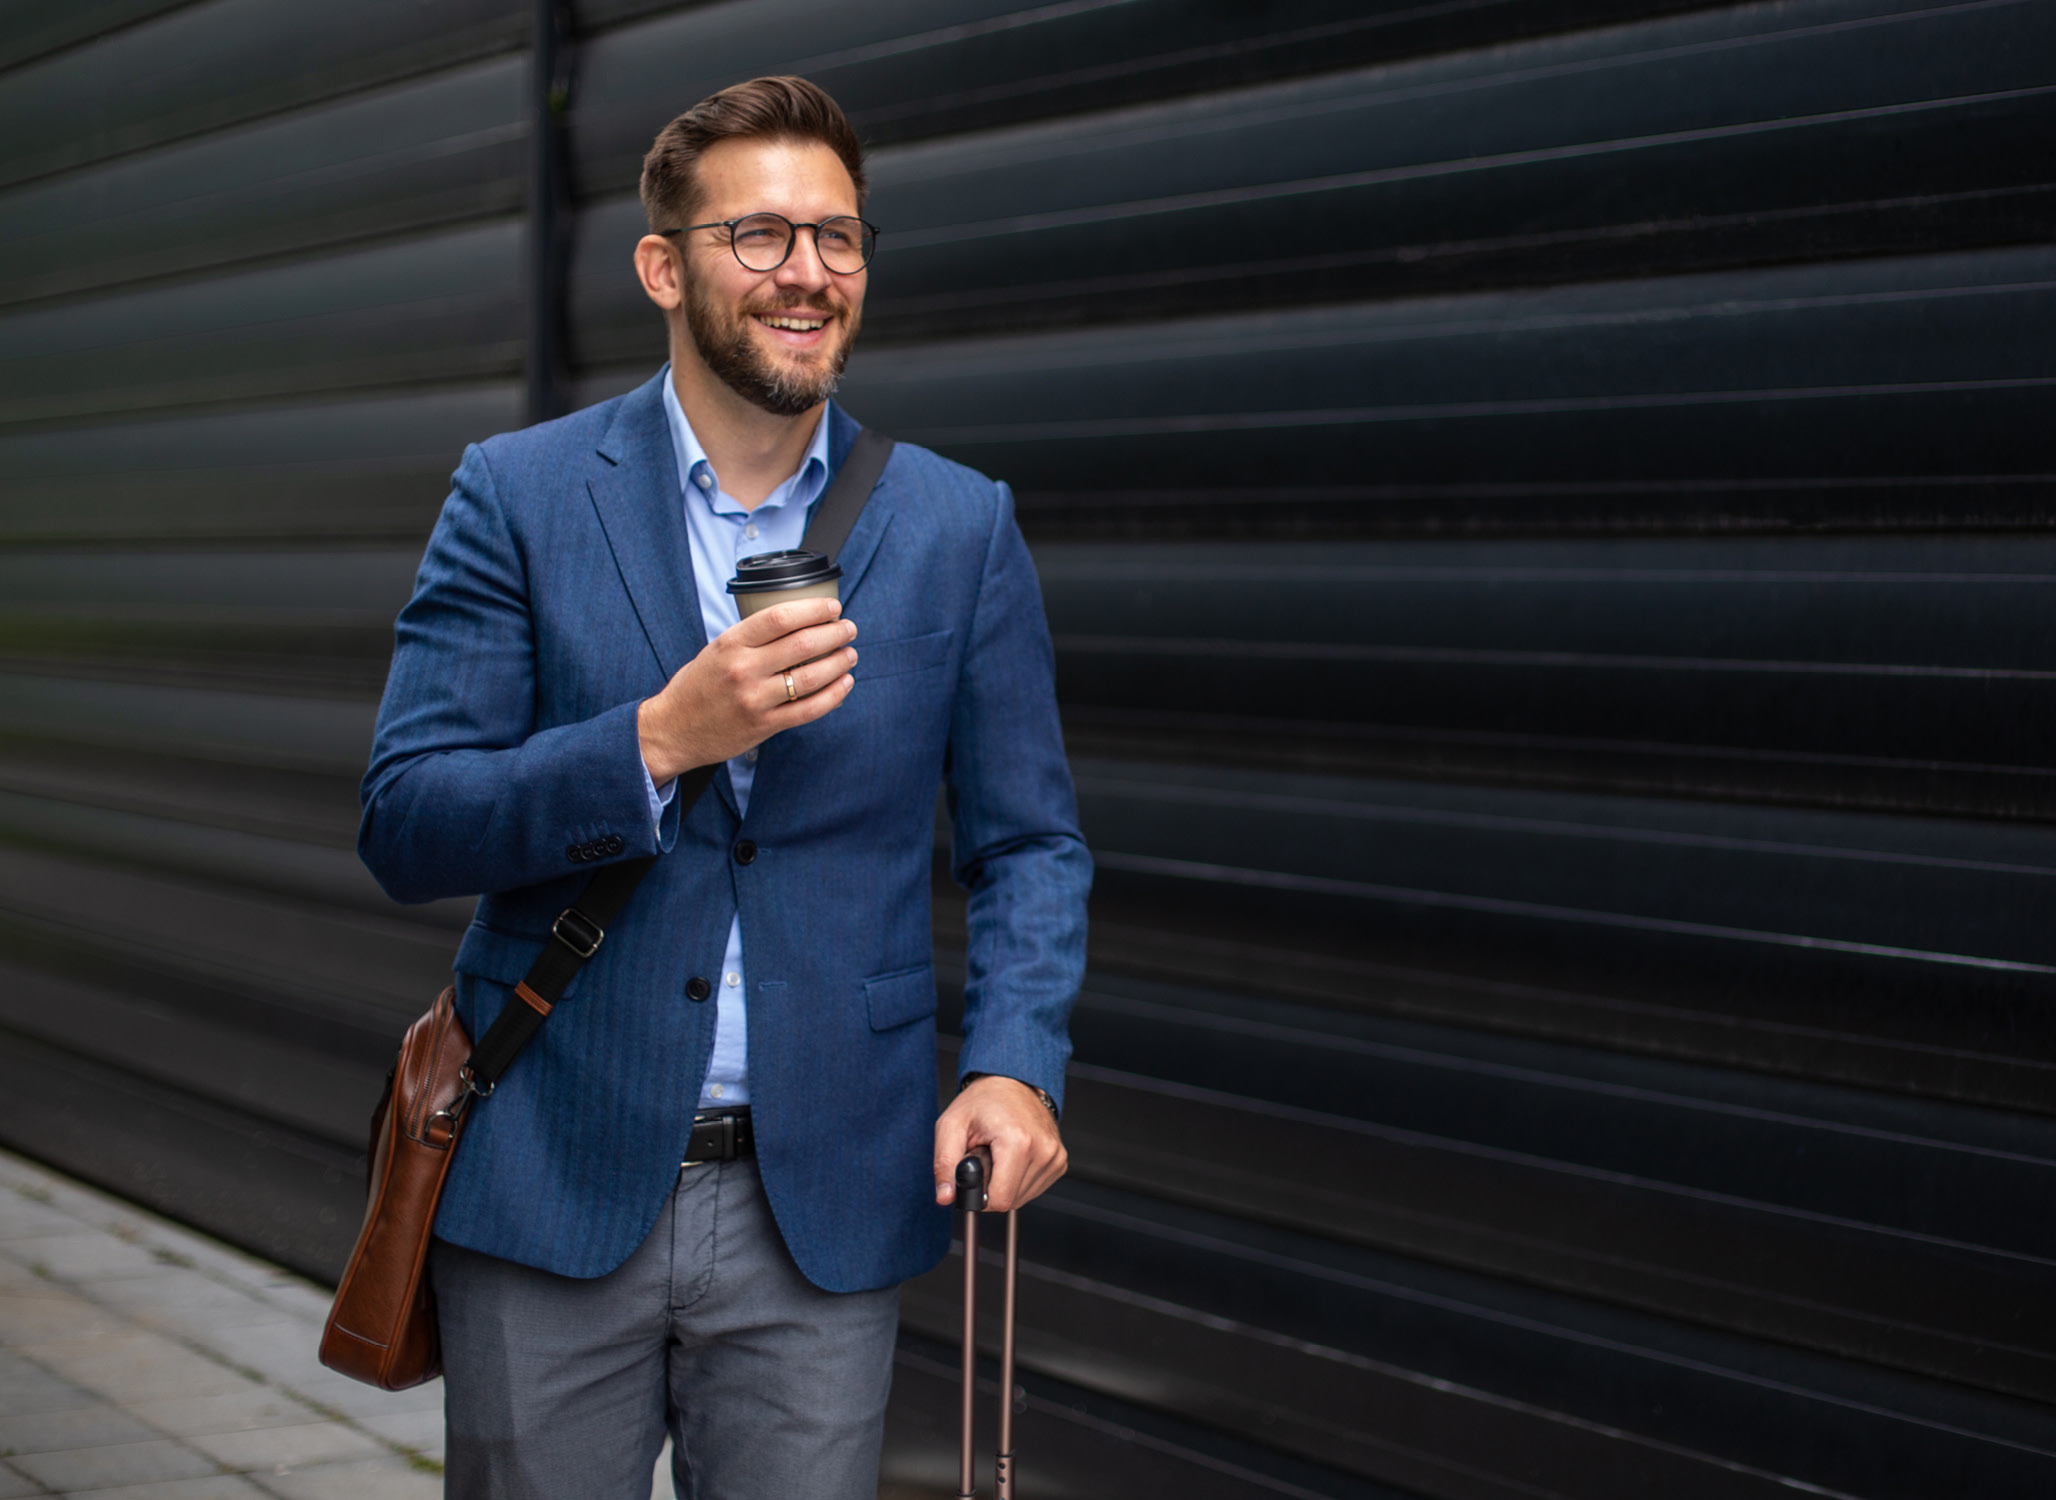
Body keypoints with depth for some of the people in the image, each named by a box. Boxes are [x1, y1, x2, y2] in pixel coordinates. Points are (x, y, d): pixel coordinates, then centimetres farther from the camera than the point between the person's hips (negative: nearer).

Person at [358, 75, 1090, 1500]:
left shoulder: (962, 528, 2)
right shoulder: (519, 496, -2)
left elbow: (1028, 842, 6)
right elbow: (405, 825, -6)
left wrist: (1016, 1062, -12)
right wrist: (662, 737, -21)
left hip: (825, 1207, 1)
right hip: (554, 1177, -1)